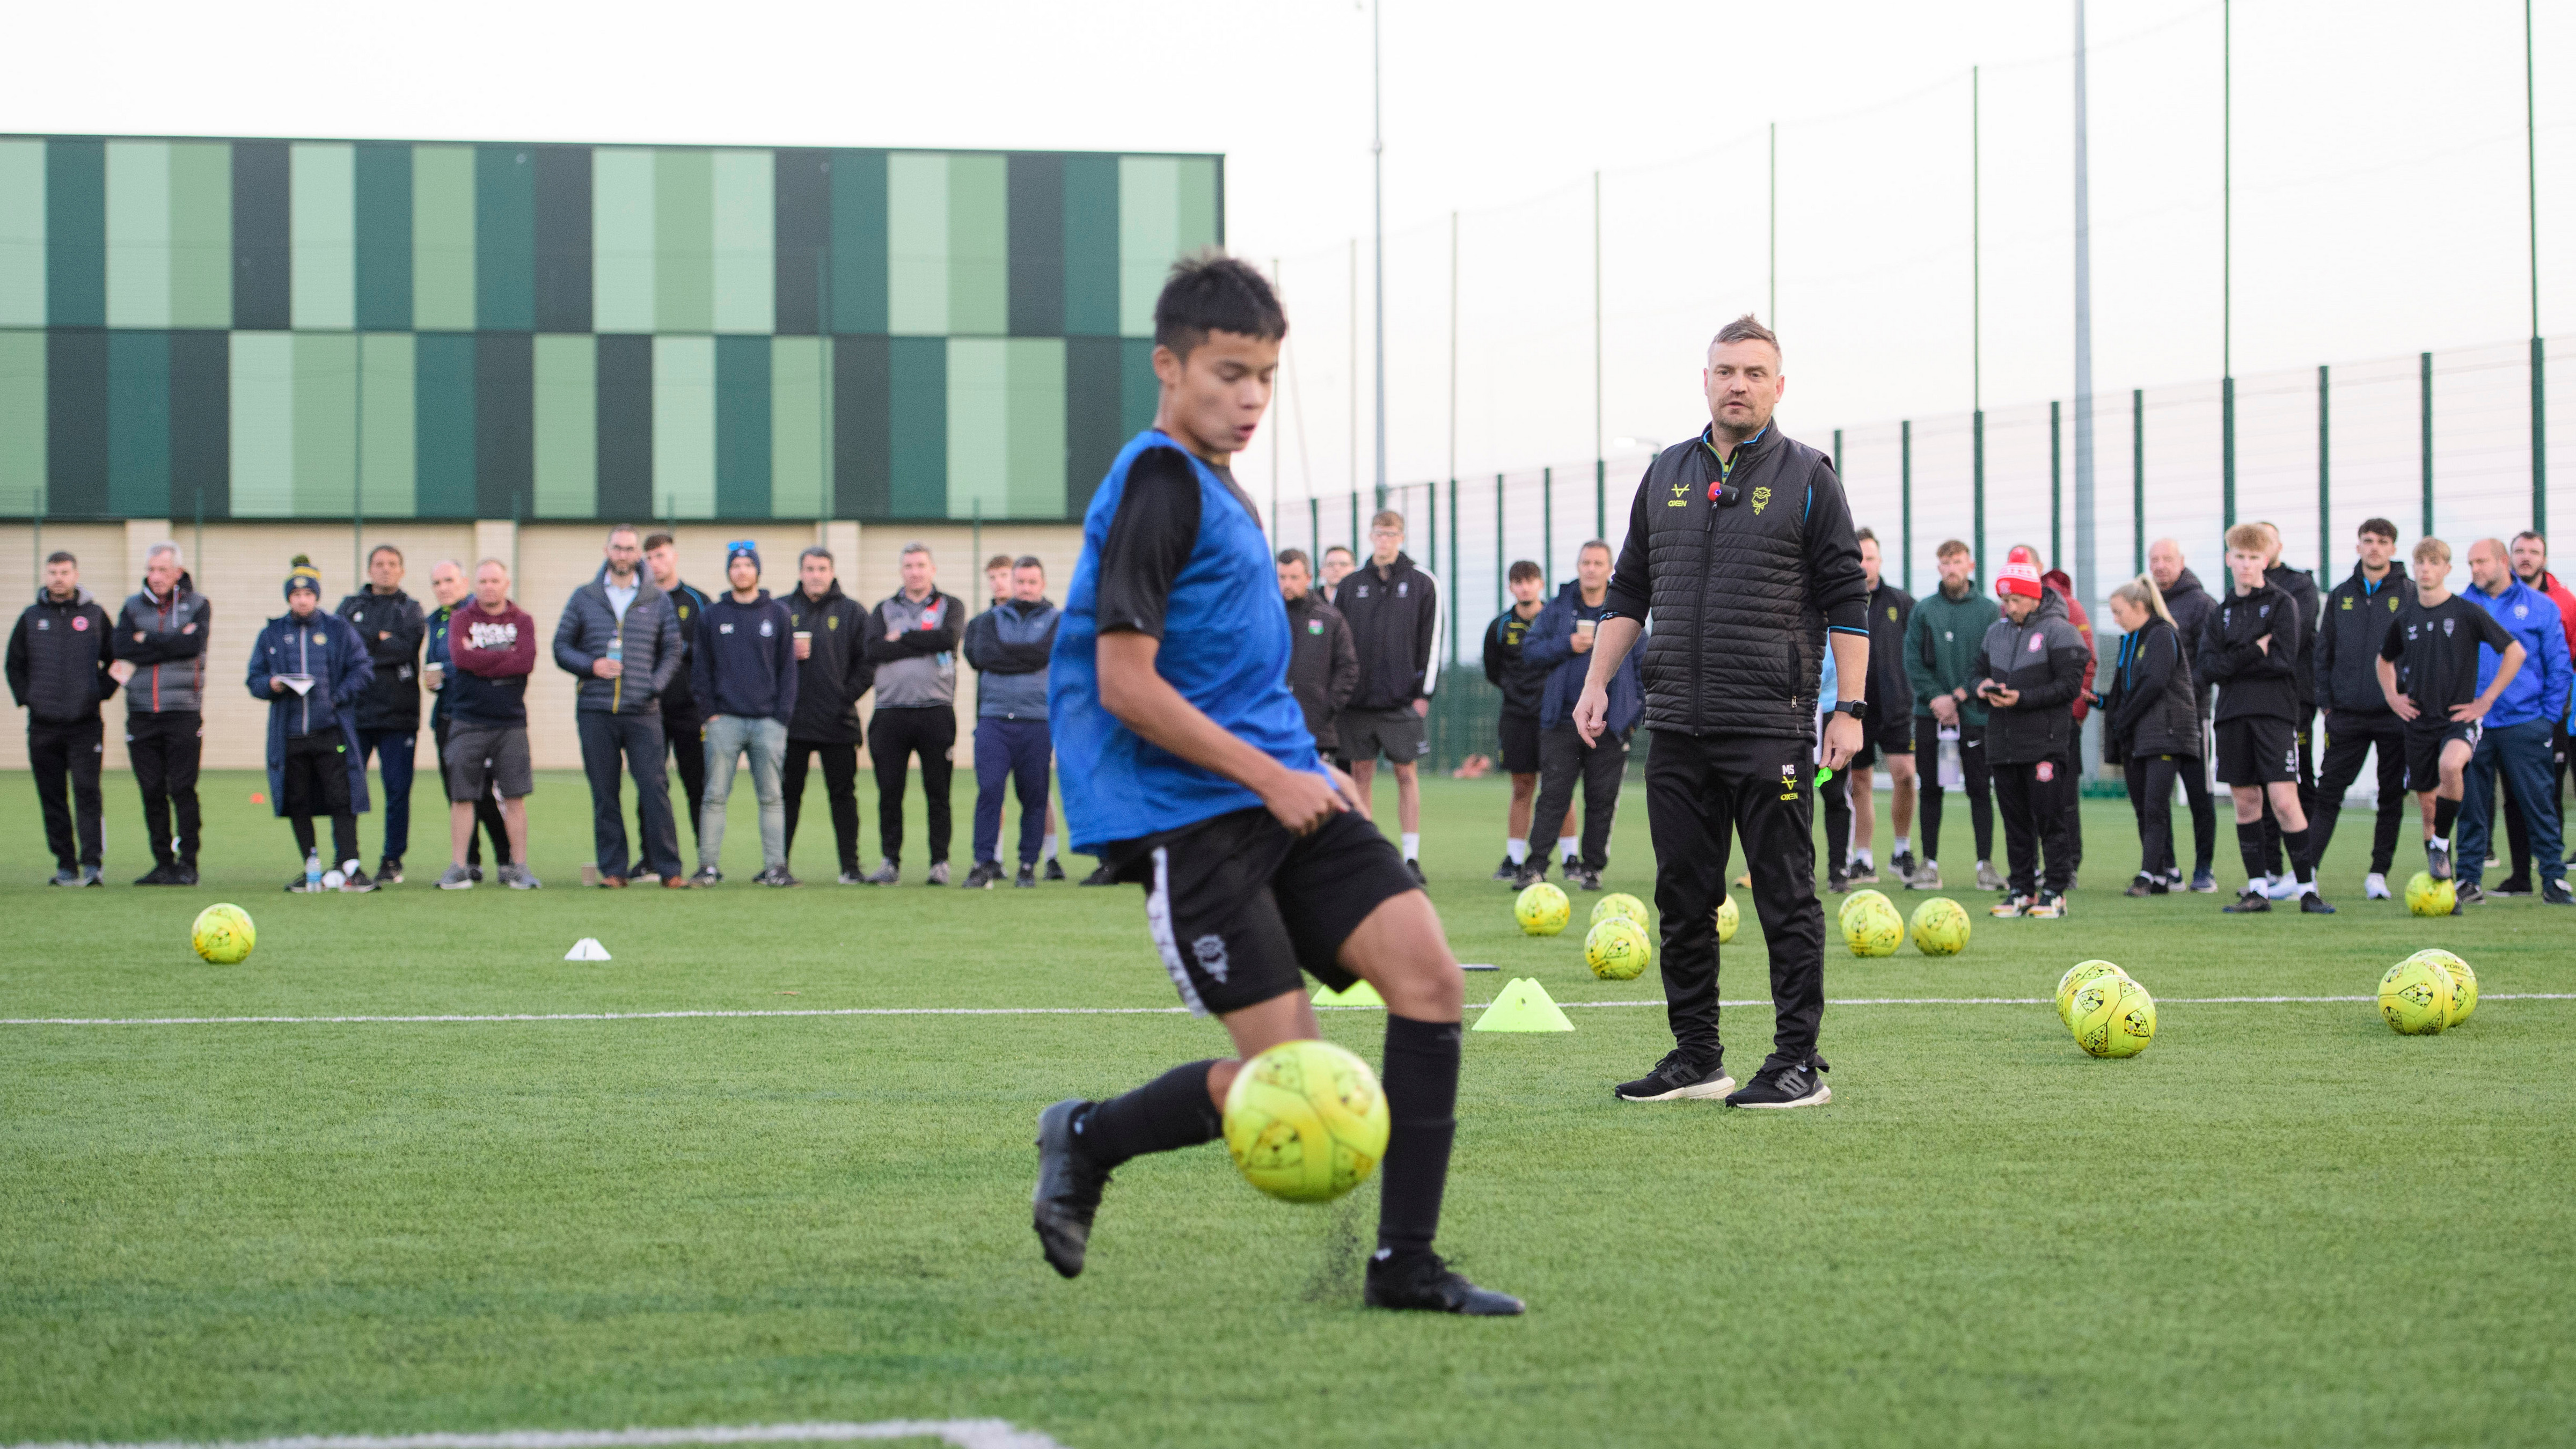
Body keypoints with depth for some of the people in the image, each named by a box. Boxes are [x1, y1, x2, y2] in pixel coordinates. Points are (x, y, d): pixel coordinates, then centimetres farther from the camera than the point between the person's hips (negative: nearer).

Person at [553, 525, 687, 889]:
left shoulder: (658, 601, 10)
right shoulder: (584, 598, 10)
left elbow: (671, 652, 13)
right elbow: (561, 647, 11)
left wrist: (655, 685, -4)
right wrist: (591, 666, -7)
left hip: (643, 712, -1)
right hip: (595, 712, 1)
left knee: (654, 788, -8)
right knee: (605, 793, 2)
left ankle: (669, 869, -5)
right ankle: (612, 869, 6)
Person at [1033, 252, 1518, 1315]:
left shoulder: (1220, 489, 18)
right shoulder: (1157, 484, -12)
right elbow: (1127, 685, -18)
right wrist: (1271, 779, -15)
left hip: (1278, 790, 9)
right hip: (1187, 817, -9)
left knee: (1429, 974, -8)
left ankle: (1404, 1265, -3)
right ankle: (1087, 1140, 15)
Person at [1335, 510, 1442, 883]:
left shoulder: (1422, 584, 2)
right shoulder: (1350, 586, 8)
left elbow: (1432, 642, 1)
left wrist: (1424, 693, -6)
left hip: (1402, 699, -2)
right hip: (1358, 699, 2)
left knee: (1407, 773, -1)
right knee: (1361, 773, 4)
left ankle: (1412, 857, 0)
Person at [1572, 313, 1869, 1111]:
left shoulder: (1806, 477, 1)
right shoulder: (1666, 475, 13)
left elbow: (1847, 602, -1)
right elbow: (1629, 590, 19)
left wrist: (1850, 708, -8)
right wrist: (1597, 682, 9)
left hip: (1771, 726, -5)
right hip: (1678, 725, 5)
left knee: (1785, 896, -3)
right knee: (1682, 895, 7)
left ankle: (1798, 1062, 0)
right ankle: (1695, 1058, 14)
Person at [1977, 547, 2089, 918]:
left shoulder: (2059, 630, -6)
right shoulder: (1997, 632, 15)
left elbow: (2070, 685, -11)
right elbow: (1982, 672, 25)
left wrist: (2022, 699, -17)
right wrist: (1984, 688, 0)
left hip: (2047, 741, -6)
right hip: (2003, 742, 6)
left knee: (2051, 817, -5)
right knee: (2016, 820, 9)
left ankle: (2055, 891, -1)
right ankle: (2022, 889, 14)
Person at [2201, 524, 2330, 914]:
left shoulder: (2282, 604, 1)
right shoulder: (2221, 613, 14)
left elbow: (2284, 660, -10)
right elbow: (2210, 664, 0)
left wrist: (2235, 663, -6)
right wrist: (2256, 652, -11)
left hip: (2274, 712, -5)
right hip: (2233, 713, 5)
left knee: (2284, 800, -12)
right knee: (2246, 801, 6)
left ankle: (2307, 889, -8)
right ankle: (2257, 890, 12)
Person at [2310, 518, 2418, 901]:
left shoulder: (2409, 595, 1)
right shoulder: (2341, 596, 9)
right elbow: (2323, 652, 14)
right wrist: (2326, 701, 7)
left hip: (2395, 713, -2)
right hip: (2347, 712, 2)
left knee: (2392, 795, 4)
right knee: (2328, 793, -2)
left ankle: (2378, 874, 12)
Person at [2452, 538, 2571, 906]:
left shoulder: (2539, 606, 5)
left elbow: (2558, 666, 5)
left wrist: (2550, 714, -2)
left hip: (2525, 723, -2)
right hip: (2473, 725, 2)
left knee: (2539, 803, -2)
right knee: (2472, 807, 4)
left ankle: (2554, 879, 2)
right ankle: (2468, 879, 9)